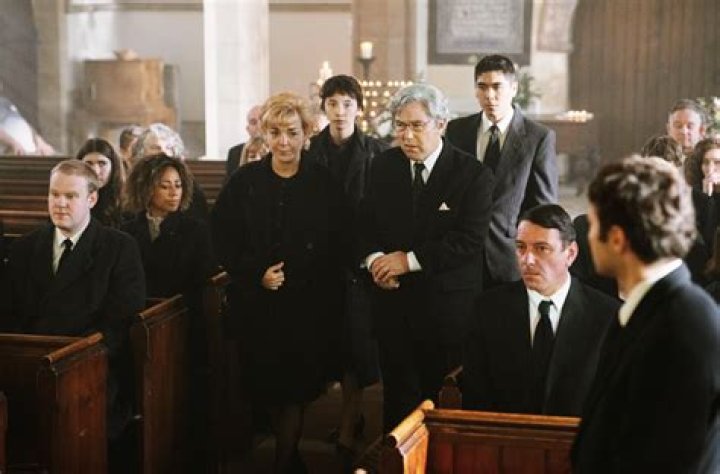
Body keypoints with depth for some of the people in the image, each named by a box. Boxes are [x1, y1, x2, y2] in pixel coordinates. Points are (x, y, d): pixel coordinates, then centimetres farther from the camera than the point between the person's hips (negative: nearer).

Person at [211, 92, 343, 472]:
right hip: (256, 304, 1)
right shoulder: (244, 181, 0)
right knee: (266, 385, 9)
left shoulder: (323, 183, -2)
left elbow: (336, 247, -2)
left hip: (308, 305, -1)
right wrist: (257, 274, -13)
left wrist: (329, 299, -11)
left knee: (295, 386, 1)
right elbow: (223, 241, -1)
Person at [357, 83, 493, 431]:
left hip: (448, 304, -3)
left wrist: (409, 259, -17)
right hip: (393, 299, 4)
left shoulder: (473, 174, -8)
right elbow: (365, 223, 12)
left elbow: (470, 240, -15)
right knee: (397, 393, 9)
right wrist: (374, 258, -9)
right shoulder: (383, 166, 7)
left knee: (443, 400, 5)